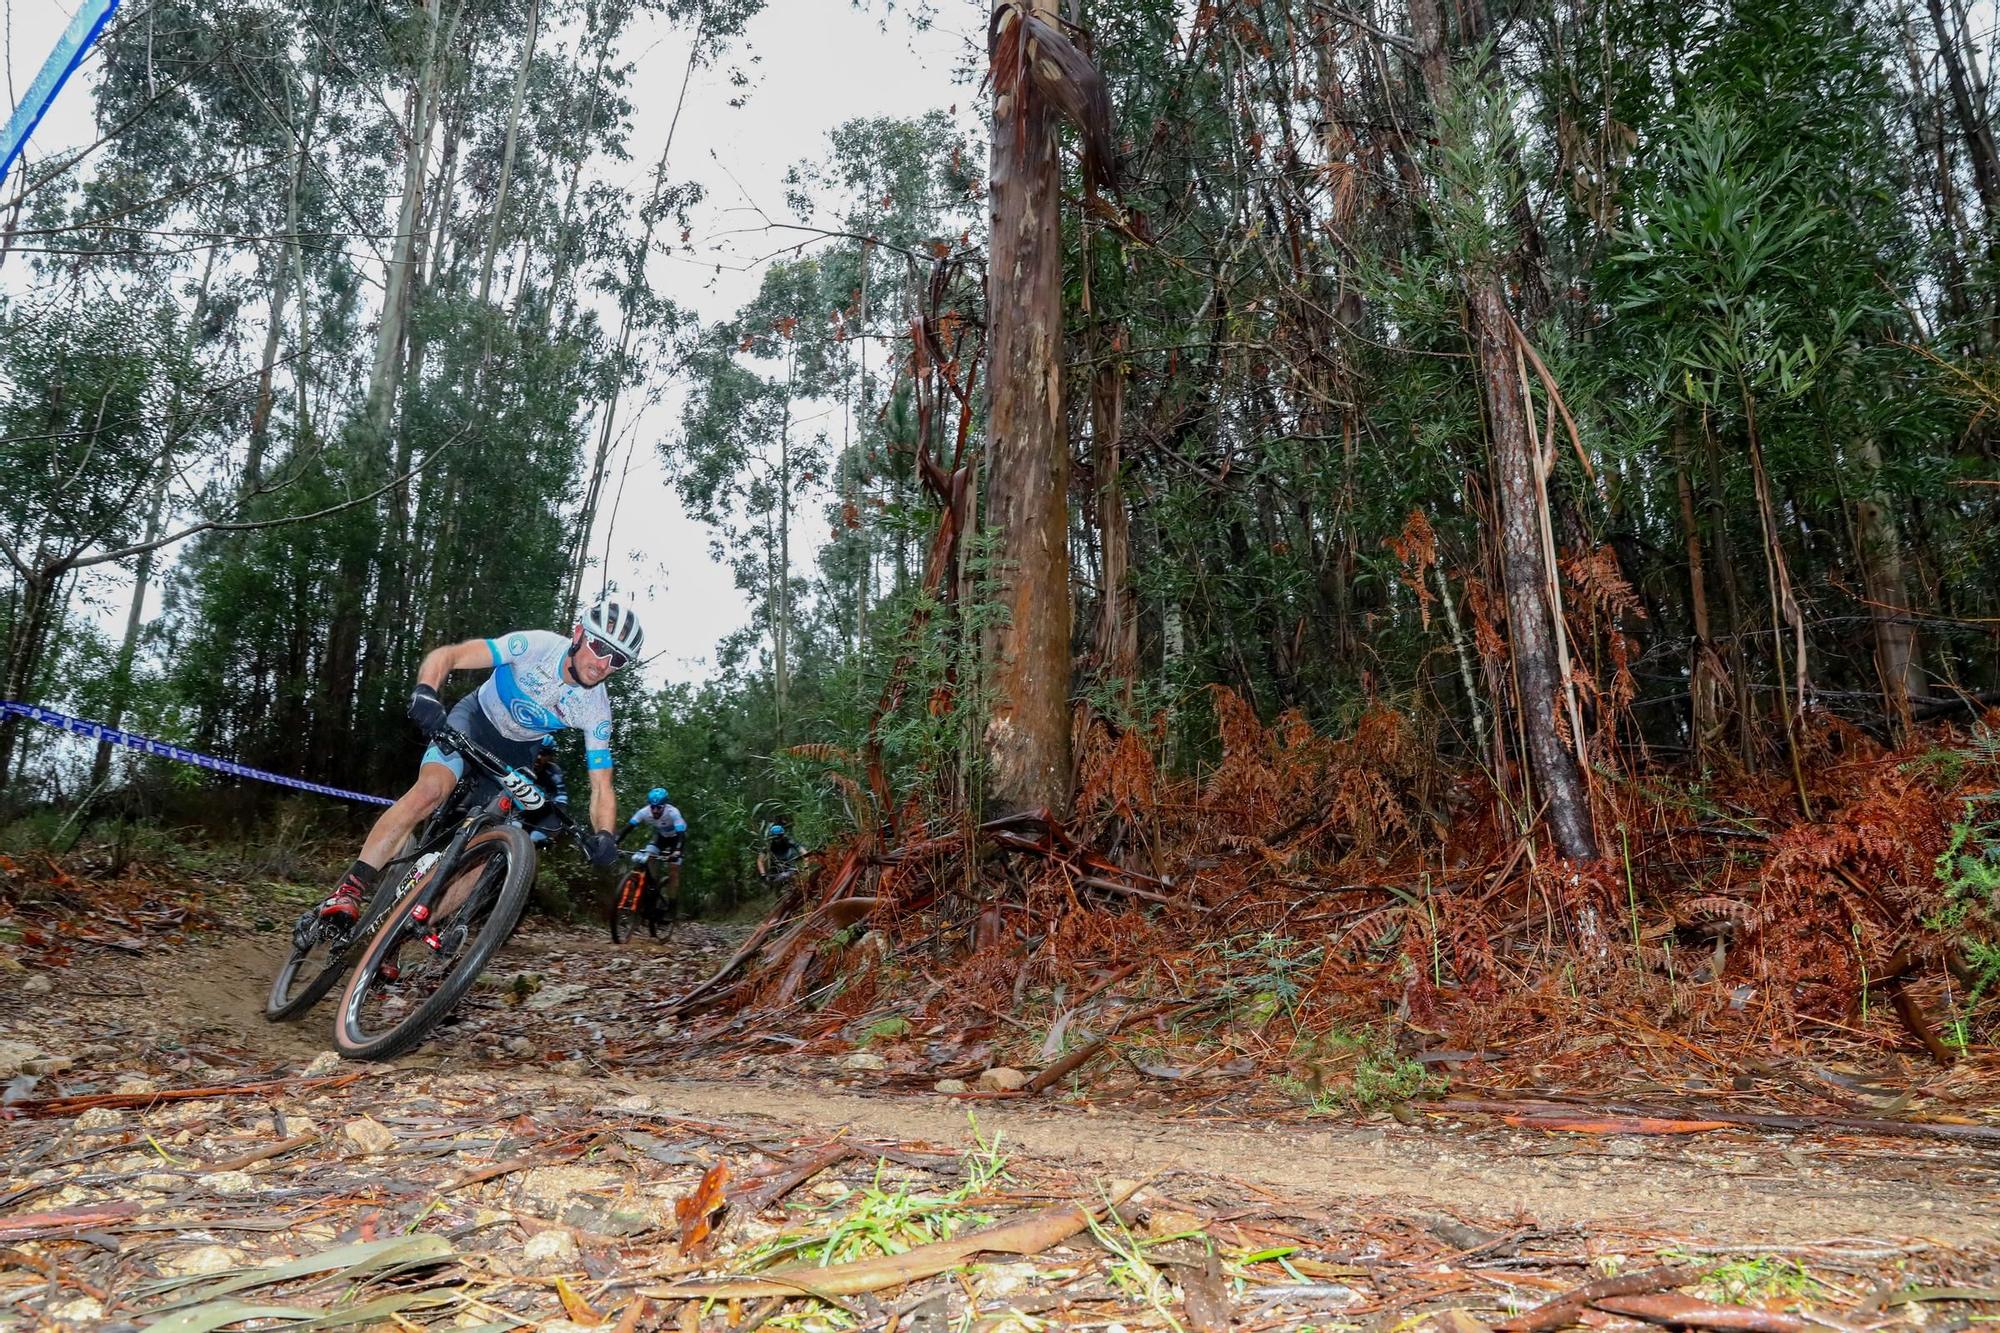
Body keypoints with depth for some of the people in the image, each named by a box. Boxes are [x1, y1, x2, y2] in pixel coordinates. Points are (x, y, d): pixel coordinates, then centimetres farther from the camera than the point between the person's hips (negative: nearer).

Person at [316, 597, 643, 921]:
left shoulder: (597, 710, -21)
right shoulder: (537, 645, -28)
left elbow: (602, 788, -18)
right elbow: (447, 655, -28)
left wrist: (604, 835, -37)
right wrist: (424, 692, -49)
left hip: (517, 752, 3)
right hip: (477, 720, -3)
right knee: (430, 791, -28)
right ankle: (349, 889, -24)